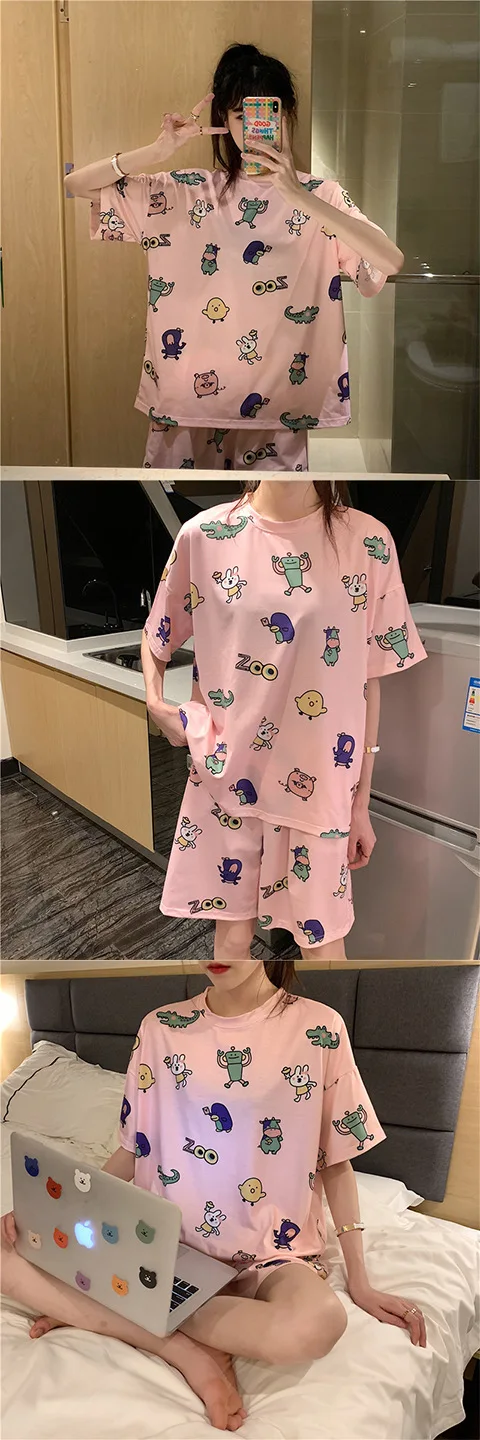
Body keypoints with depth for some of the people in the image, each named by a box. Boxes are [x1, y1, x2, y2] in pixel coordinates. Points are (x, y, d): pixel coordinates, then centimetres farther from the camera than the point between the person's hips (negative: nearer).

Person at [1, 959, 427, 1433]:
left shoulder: (319, 1028, -6)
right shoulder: (160, 1028, 3)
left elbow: (336, 1161, 1)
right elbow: (134, 1149, 9)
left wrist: (360, 1282, -2)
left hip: (271, 1253, -2)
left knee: (315, 1324, -38)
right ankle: (186, 1350, -17)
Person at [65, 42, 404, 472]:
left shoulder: (320, 195, 0)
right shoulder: (186, 192, 3)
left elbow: (392, 262, -17)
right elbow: (77, 184, 1)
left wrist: (299, 196, -24)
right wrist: (157, 152, -13)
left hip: (276, 421, -1)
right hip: (184, 409, 1)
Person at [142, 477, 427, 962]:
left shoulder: (369, 542, -7)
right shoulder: (204, 534, -5)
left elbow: (368, 682, -2)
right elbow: (155, 636, 11)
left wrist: (361, 803, 1)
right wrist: (155, 702, -8)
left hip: (319, 783, 0)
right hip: (227, 772, 1)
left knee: (322, 938, 13)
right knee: (232, 932, 16)